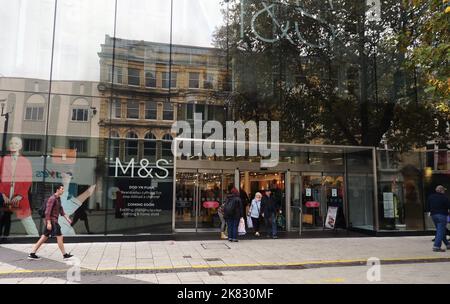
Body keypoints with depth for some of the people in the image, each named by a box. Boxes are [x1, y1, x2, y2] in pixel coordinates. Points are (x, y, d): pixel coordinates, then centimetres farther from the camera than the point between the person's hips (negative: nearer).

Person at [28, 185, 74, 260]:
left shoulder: (58, 198, 15)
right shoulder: (52, 198, -16)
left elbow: (61, 209, 20)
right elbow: (48, 211, -20)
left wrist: (67, 218, 14)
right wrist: (49, 223, -24)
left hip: (54, 221, 10)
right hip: (52, 221, -10)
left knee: (44, 238, 11)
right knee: (60, 237, -4)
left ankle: (32, 254, 15)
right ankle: (65, 255, 3)